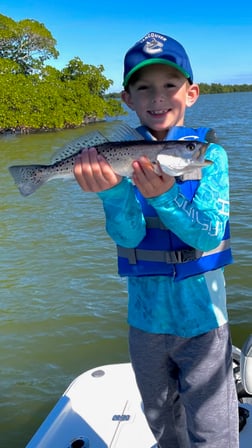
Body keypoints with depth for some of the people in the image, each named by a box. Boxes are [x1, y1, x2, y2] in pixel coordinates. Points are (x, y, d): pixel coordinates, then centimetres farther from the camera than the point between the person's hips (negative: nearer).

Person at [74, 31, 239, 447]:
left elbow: (209, 235, -20)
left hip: (201, 319, -2)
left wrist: (164, 195, -37)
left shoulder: (209, 153, -11)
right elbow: (128, 235, -17)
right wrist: (113, 189, -36)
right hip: (146, 319, 3)